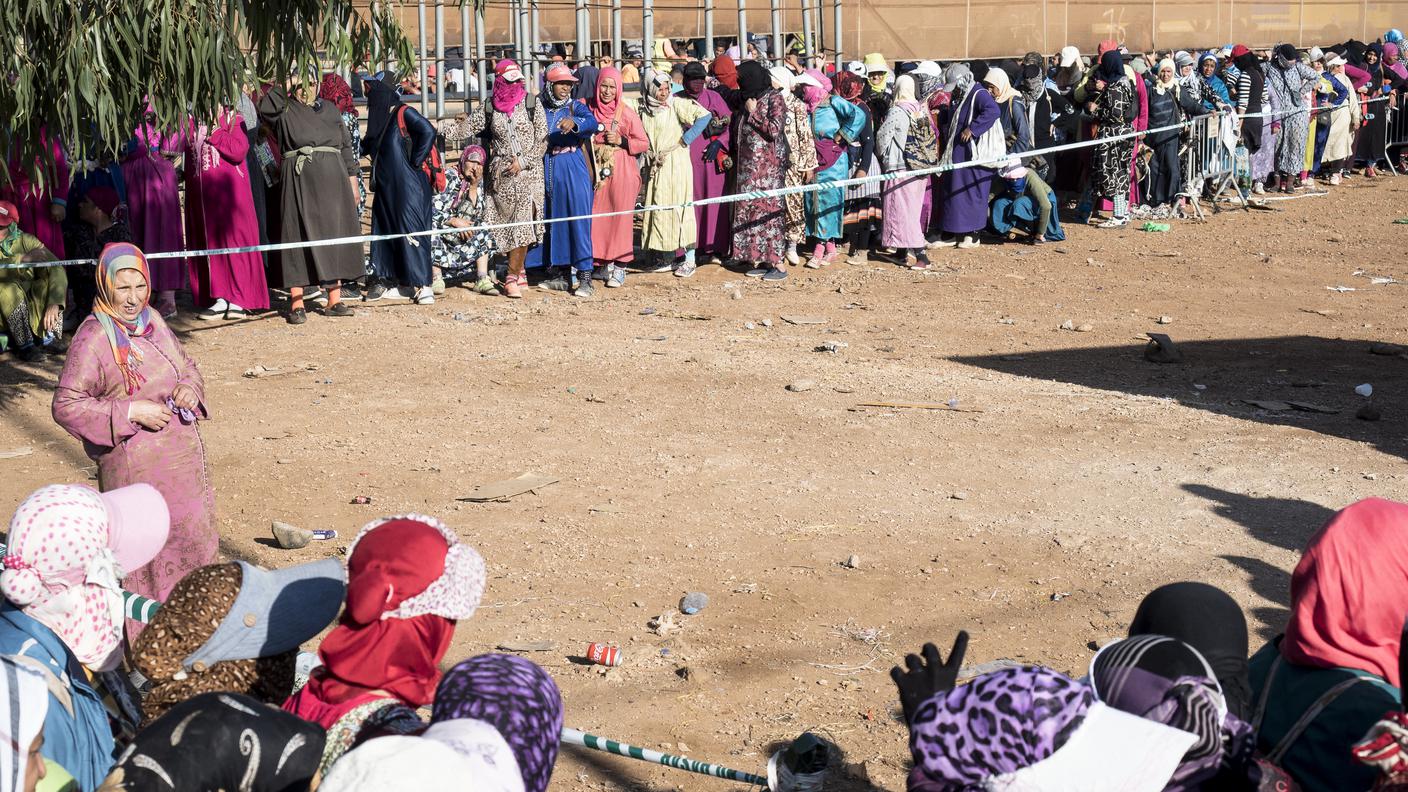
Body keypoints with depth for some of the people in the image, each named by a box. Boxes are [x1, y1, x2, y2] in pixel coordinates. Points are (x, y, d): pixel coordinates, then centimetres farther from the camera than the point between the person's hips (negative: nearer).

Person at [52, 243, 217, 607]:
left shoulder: (152, 320, 5)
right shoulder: (92, 339, -17)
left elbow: (186, 364, 17)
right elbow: (66, 405, -18)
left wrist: (189, 386, -6)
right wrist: (131, 411, -23)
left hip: (182, 459, 8)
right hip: (135, 467, -7)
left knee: (189, 537, 17)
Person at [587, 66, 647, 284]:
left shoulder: (627, 113, -4)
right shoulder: (590, 109, 5)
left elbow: (644, 143, 0)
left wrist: (621, 141, -12)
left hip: (622, 171, -3)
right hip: (599, 171, 3)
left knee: (621, 216, -3)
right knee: (599, 217, 3)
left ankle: (620, 267, 4)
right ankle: (607, 263, 14)